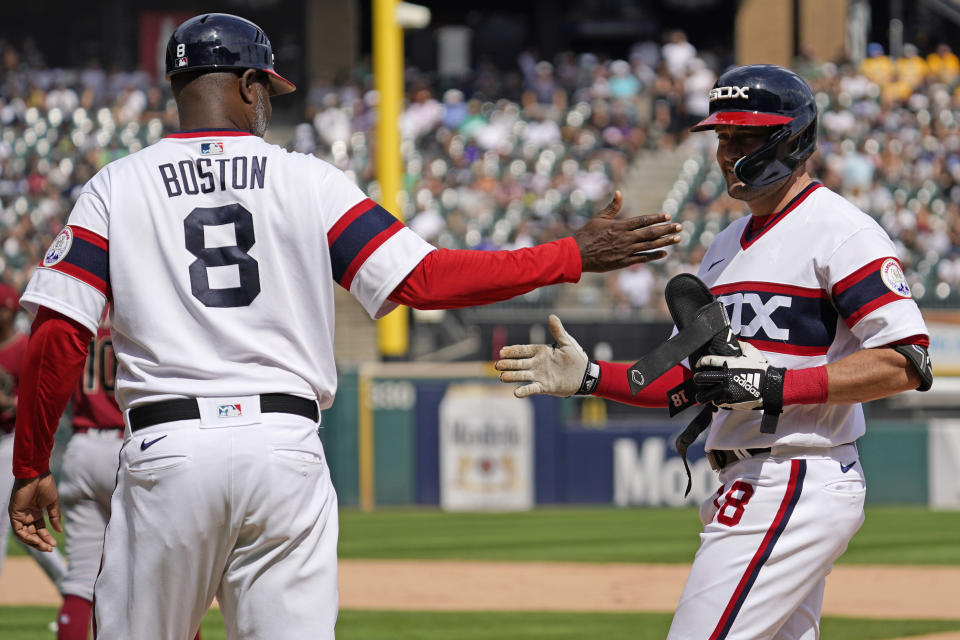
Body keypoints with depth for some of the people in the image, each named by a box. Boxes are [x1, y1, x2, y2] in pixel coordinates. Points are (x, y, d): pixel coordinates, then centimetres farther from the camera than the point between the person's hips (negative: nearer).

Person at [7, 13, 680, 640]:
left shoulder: (115, 187, 6)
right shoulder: (309, 180, 5)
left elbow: (58, 336, -2)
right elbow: (423, 279, -3)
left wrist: (31, 469, 7)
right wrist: (575, 255, 4)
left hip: (165, 452, 0)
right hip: (287, 449, 0)